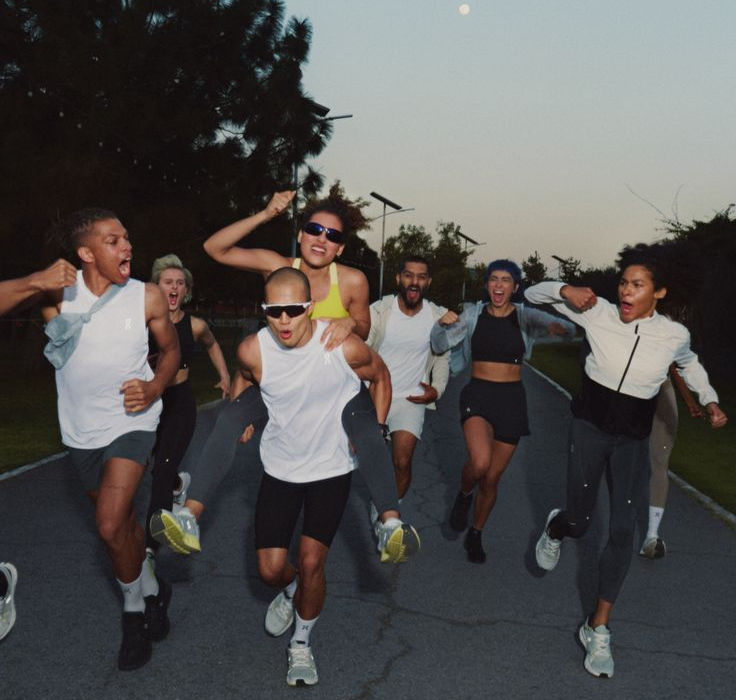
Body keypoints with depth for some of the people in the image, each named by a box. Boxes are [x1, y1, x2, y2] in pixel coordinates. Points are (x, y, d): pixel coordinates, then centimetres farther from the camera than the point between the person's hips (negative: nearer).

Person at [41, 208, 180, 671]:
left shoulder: (147, 296, -9)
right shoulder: (58, 292, -9)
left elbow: (171, 349, 5)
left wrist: (153, 389, -12)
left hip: (131, 420, -2)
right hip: (81, 428, 3)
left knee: (110, 525, -17)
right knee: (124, 520, 18)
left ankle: (135, 609, 9)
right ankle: (153, 590, 42)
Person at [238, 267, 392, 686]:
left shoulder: (345, 348, -23)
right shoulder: (254, 350, -18)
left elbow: (381, 376, -1)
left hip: (332, 468, -2)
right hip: (280, 468, 2)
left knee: (311, 561, -7)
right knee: (270, 568, 1)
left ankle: (302, 644, 22)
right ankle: (290, 591, 41)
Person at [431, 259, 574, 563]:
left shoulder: (525, 316, -1)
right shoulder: (473, 314, 1)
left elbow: (567, 326, -14)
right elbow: (439, 345, -1)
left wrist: (560, 326, -38)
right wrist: (443, 324, -22)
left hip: (512, 400, 1)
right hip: (477, 394, -1)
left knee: (492, 478, 7)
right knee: (480, 463, -27)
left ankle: (475, 534, 33)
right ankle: (463, 495, 9)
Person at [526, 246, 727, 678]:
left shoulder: (675, 335, -9)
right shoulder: (599, 313, -13)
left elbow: (690, 364, 17)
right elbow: (534, 293, -4)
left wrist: (711, 401, 5)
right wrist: (566, 290, -24)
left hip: (633, 440, 1)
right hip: (590, 428, -1)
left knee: (623, 530, -5)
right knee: (579, 522, 4)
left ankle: (599, 628, 9)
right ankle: (555, 528, 45)